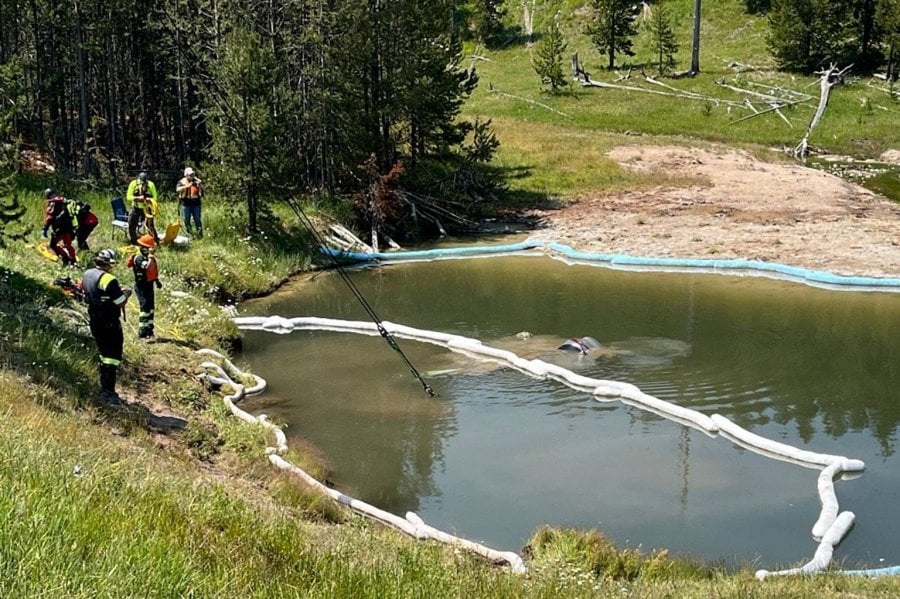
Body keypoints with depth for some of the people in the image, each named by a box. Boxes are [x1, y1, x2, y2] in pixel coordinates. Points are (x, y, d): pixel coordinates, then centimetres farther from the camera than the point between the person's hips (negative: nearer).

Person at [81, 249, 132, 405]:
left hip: (94, 321, 8)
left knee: (104, 354, 20)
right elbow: (121, 303, -20)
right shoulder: (109, 280, -22)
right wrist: (126, 294, 2)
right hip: (110, 324, -8)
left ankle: (104, 389, 26)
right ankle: (109, 393, -4)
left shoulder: (87, 274, 4)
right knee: (113, 357, -1)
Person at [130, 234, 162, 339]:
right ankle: (142, 333, -8)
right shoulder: (139, 258, -19)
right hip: (142, 286, -9)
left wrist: (157, 280, 14)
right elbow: (148, 267, -37)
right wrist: (150, 256, -33)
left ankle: (149, 330, 25)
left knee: (151, 308, 14)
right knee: (145, 309, -11)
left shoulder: (149, 257, 9)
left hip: (150, 285, 9)